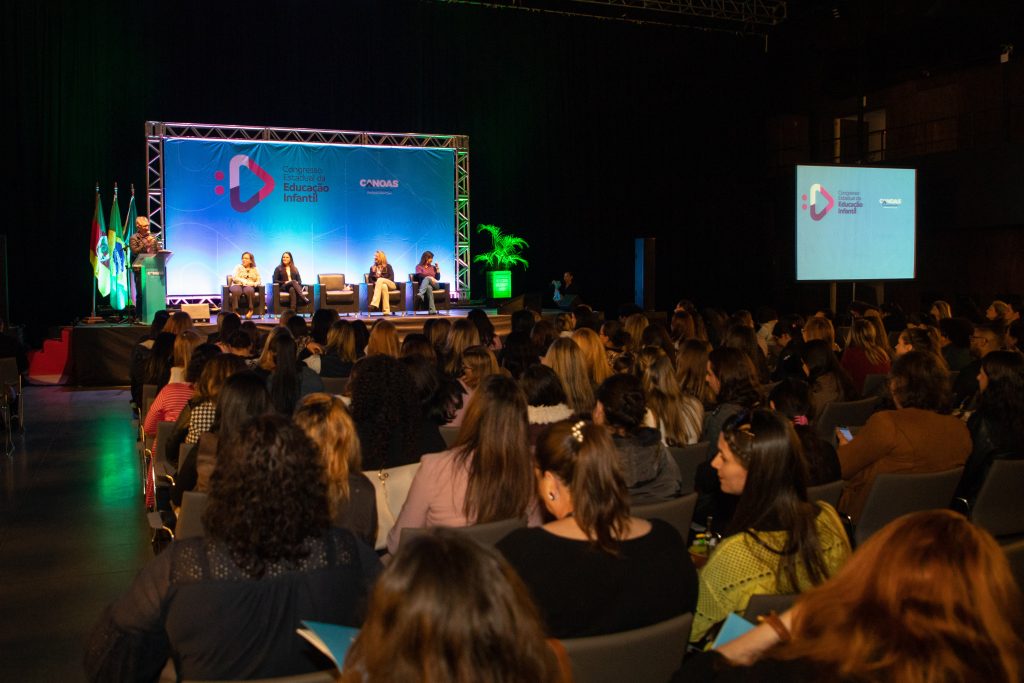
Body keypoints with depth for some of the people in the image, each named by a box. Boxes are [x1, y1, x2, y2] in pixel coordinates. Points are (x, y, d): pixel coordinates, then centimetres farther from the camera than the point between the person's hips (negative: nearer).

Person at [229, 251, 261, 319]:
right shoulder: (238, 267, 15)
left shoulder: (255, 269, 18)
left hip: (249, 287, 0)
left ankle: (250, 310, -25)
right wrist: (245, 281, -12)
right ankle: (235, 311, -38)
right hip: (238, 285, 0)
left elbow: (259, 281, 11)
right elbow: (234, 278, 1)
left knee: (249, 290, -39)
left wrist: (254, 284, -12)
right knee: (236, 291, -39)